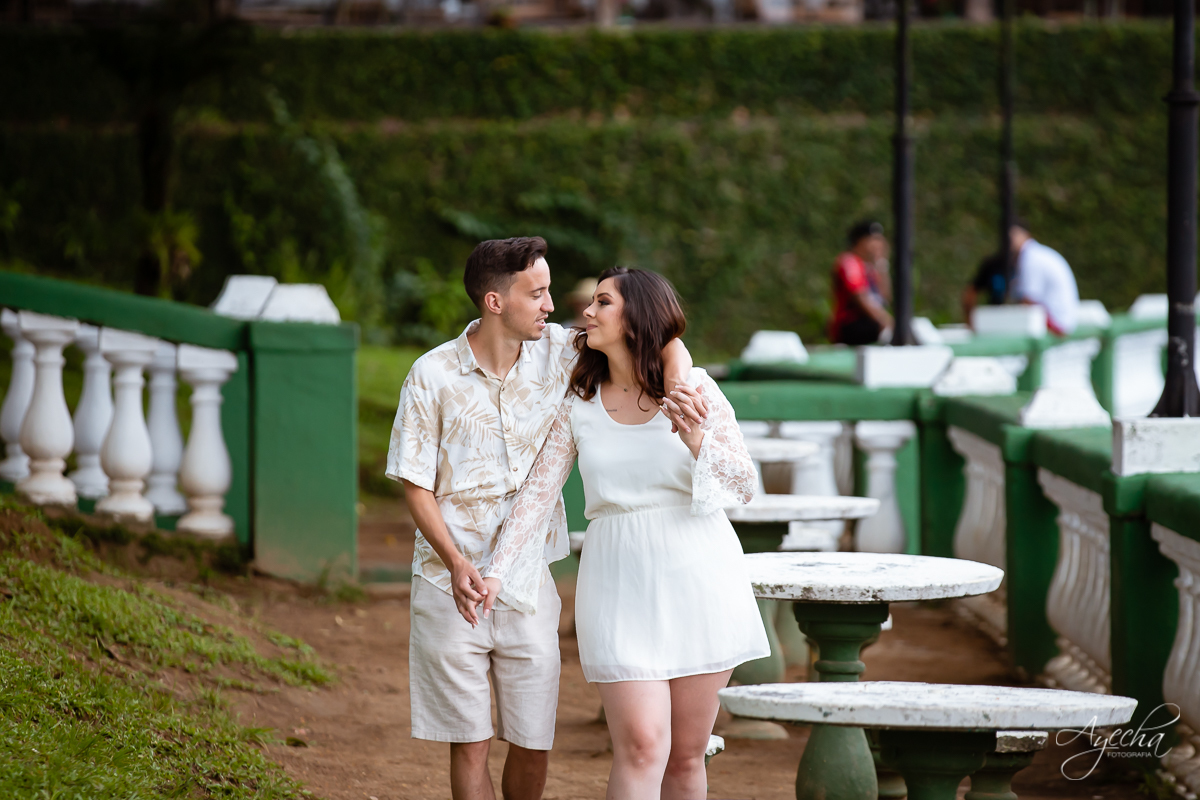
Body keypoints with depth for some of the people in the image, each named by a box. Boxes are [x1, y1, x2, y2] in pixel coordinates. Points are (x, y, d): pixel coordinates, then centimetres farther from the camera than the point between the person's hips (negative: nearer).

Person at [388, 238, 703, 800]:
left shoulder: (558, 352, 0)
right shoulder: (433, 375, -6)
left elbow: (658, 335, 1)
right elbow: (415, 485, -4)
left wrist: (679, 387, -21)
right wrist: (456, 563, -19)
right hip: (452, 586, -3)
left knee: (533, 744, 6)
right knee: (471, 744, 1)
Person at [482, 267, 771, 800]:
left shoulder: (694, 389, 2)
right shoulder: (578, 407, 7)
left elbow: (745, 484, -1)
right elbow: (538, 492, 7)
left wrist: (694, 438, -18)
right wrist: (497, 572, -3)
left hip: (697, 579, 0)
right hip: (620, 585, 0)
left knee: (686, 756, 4)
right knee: (642, 747, -14)